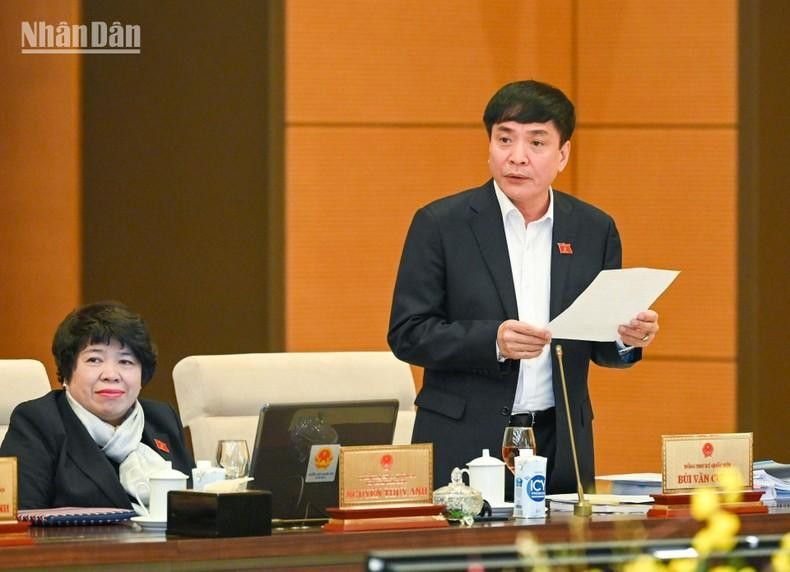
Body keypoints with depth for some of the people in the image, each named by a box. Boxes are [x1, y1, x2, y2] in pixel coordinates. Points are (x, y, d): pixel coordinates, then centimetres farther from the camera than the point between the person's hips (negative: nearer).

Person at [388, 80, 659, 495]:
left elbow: (600, 345, 12)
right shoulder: (440, 224, -2)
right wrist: (493, 341, -20)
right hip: (464, 446, -3)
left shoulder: (595, 230, 7)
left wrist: (628, 339, -11)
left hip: (560, 448, 3)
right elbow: (406, 334, -6)